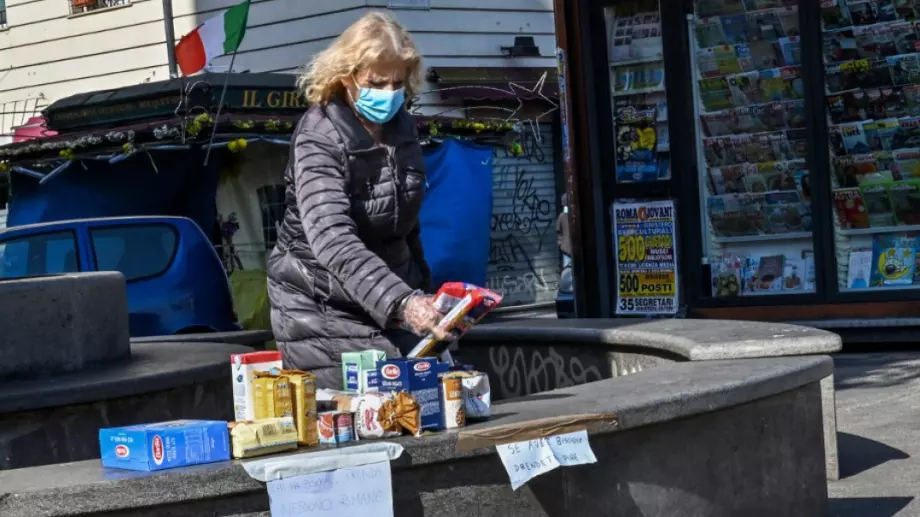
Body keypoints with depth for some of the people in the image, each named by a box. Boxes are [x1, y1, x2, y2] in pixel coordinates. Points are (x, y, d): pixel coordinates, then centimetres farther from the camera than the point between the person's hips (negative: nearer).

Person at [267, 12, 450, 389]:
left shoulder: (402, 128, 1)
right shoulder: (318, 138, -19)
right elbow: (333, 240, -34)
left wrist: (421, 289, 16)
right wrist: (402, 301, -46)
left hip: (393, 298, 6)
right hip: (323, 305, -6)